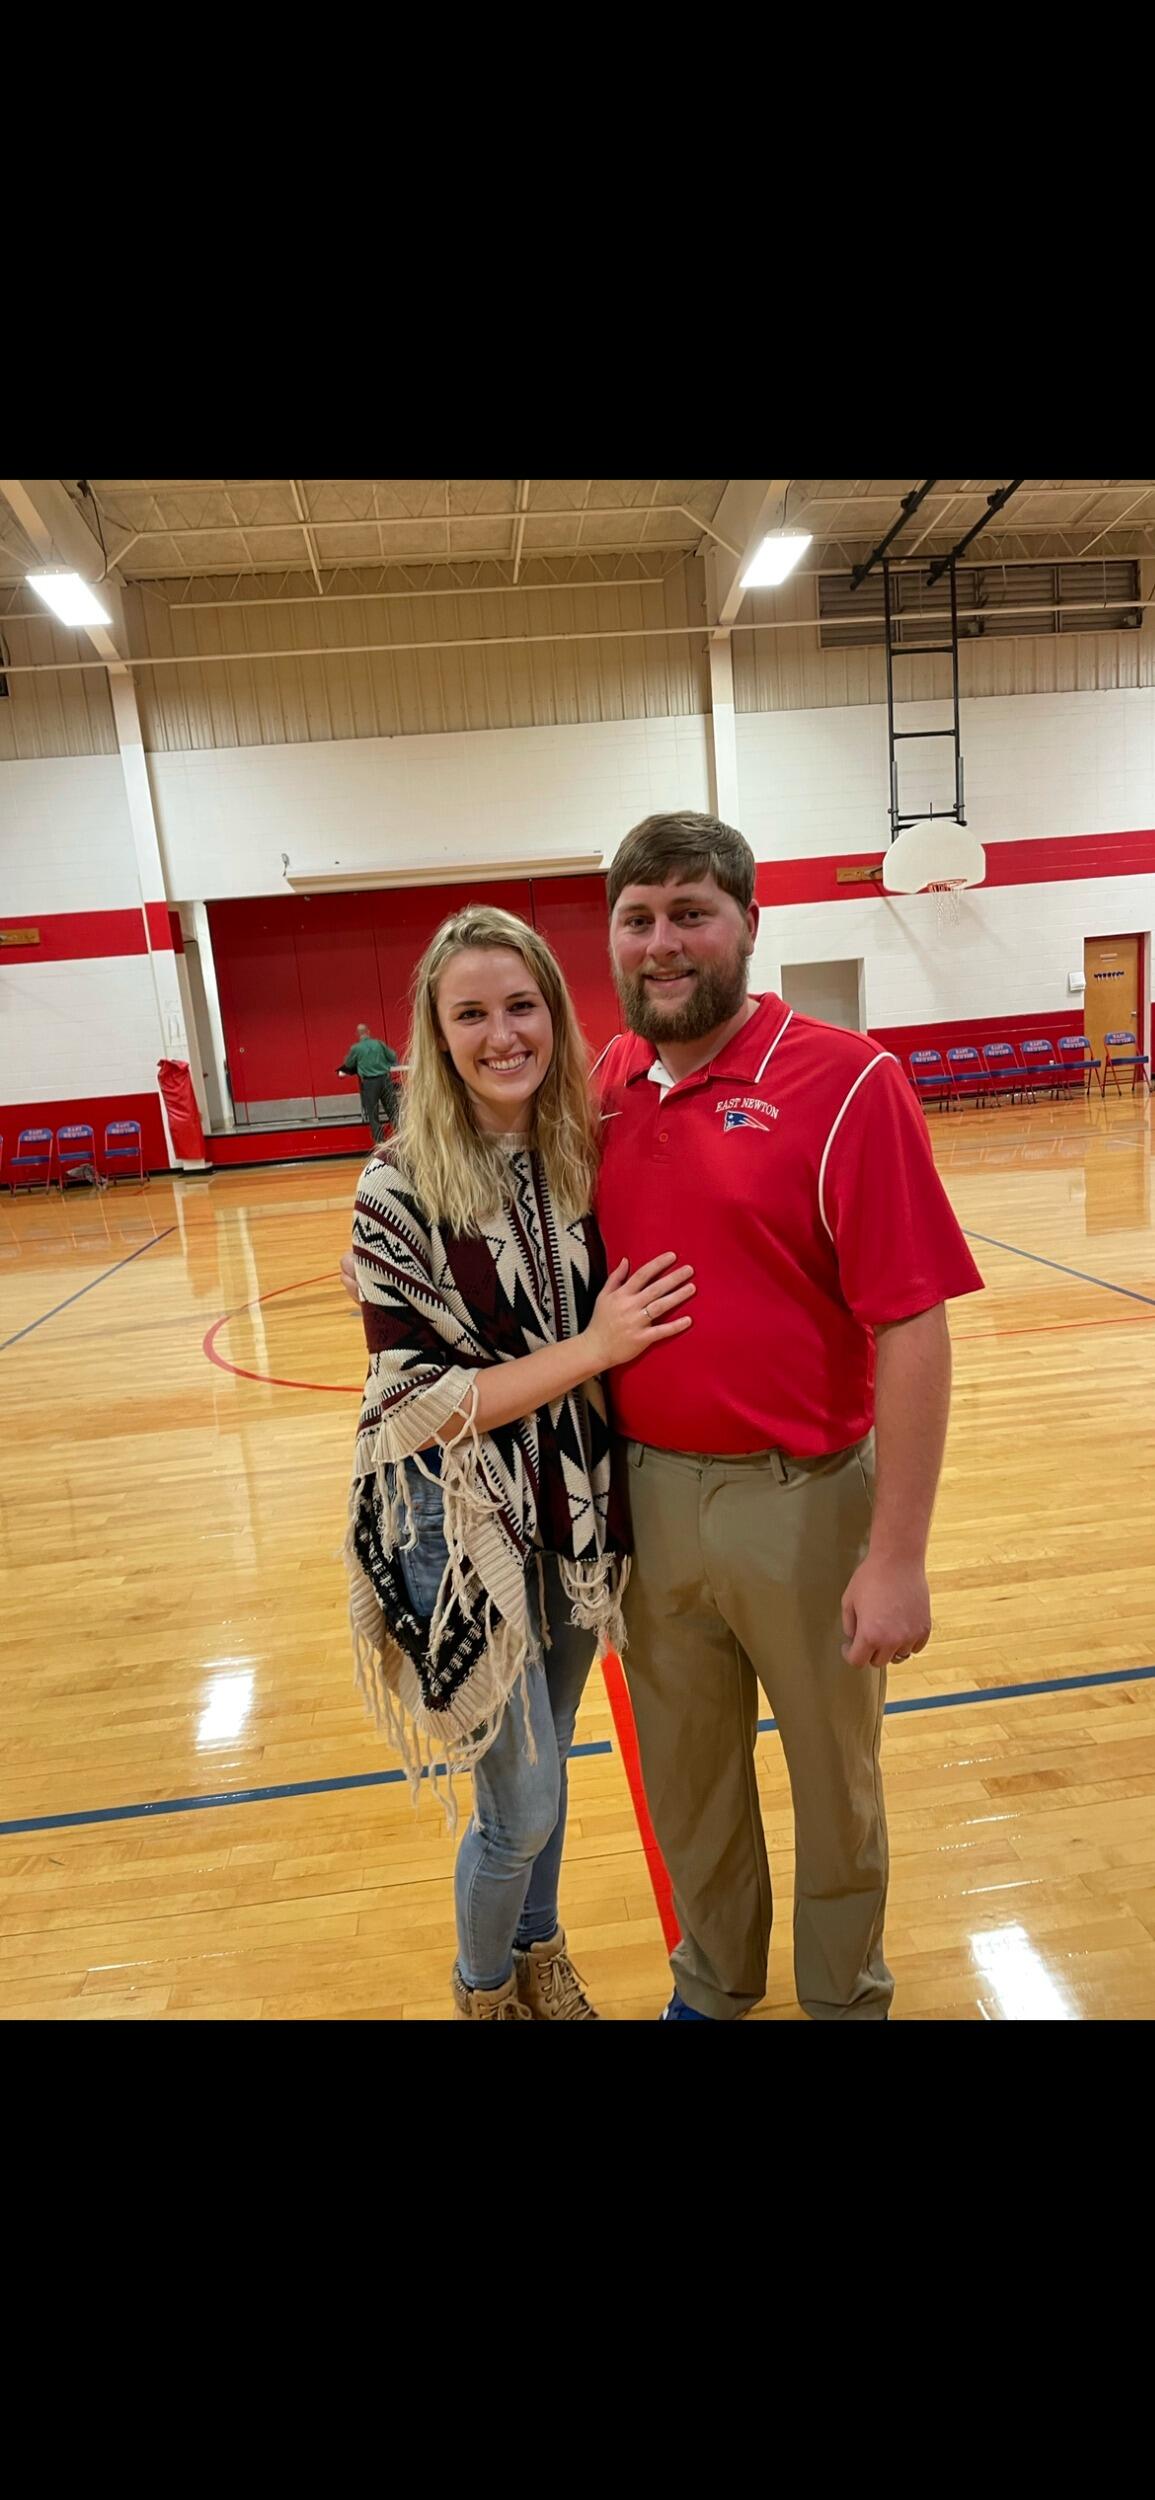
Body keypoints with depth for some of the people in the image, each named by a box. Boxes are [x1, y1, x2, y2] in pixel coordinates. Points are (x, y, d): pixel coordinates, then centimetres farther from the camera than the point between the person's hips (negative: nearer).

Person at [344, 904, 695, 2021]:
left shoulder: (583, 1156, -3)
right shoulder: (400, 1191, -17)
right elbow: (417, 1402, -18)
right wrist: (593, 1349, -20)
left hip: (576, 1512, 5)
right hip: (468, 1527, -4)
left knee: (547, 1762, 23)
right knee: (522, 1806, 9)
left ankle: (540, 1950, 51)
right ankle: (483, 1987, 42)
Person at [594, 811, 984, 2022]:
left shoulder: (844, 1081, -14)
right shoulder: (603, 1087, 2)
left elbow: (911, 1327, -16)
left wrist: (898, 1554, -16)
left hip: (803, 1499, -4)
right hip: (647, 1493, 4)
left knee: (833, 1779, 19)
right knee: (685, 1776, 22)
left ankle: (843, 1996, 46)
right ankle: (713, 1984, 49)